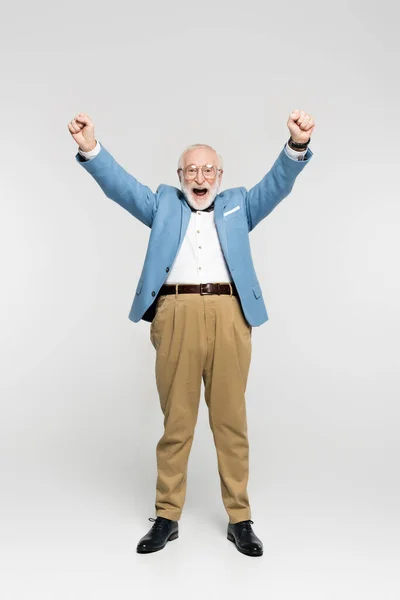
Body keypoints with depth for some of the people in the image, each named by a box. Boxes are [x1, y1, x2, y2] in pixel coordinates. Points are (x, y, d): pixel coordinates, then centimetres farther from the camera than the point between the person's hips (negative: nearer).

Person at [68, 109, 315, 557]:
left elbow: (277, 184, 8)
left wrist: (297, 146, -12)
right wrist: (90, 149, -10)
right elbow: (121, 186, 8)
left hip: (230, 315, 0)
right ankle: (167, 516, 16)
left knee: (231, 419, 3)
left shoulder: (238, 205, 23)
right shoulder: (164, 204, 22)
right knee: (176, 420, 4)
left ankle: (239, 519, 14)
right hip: (176, 315, 0)